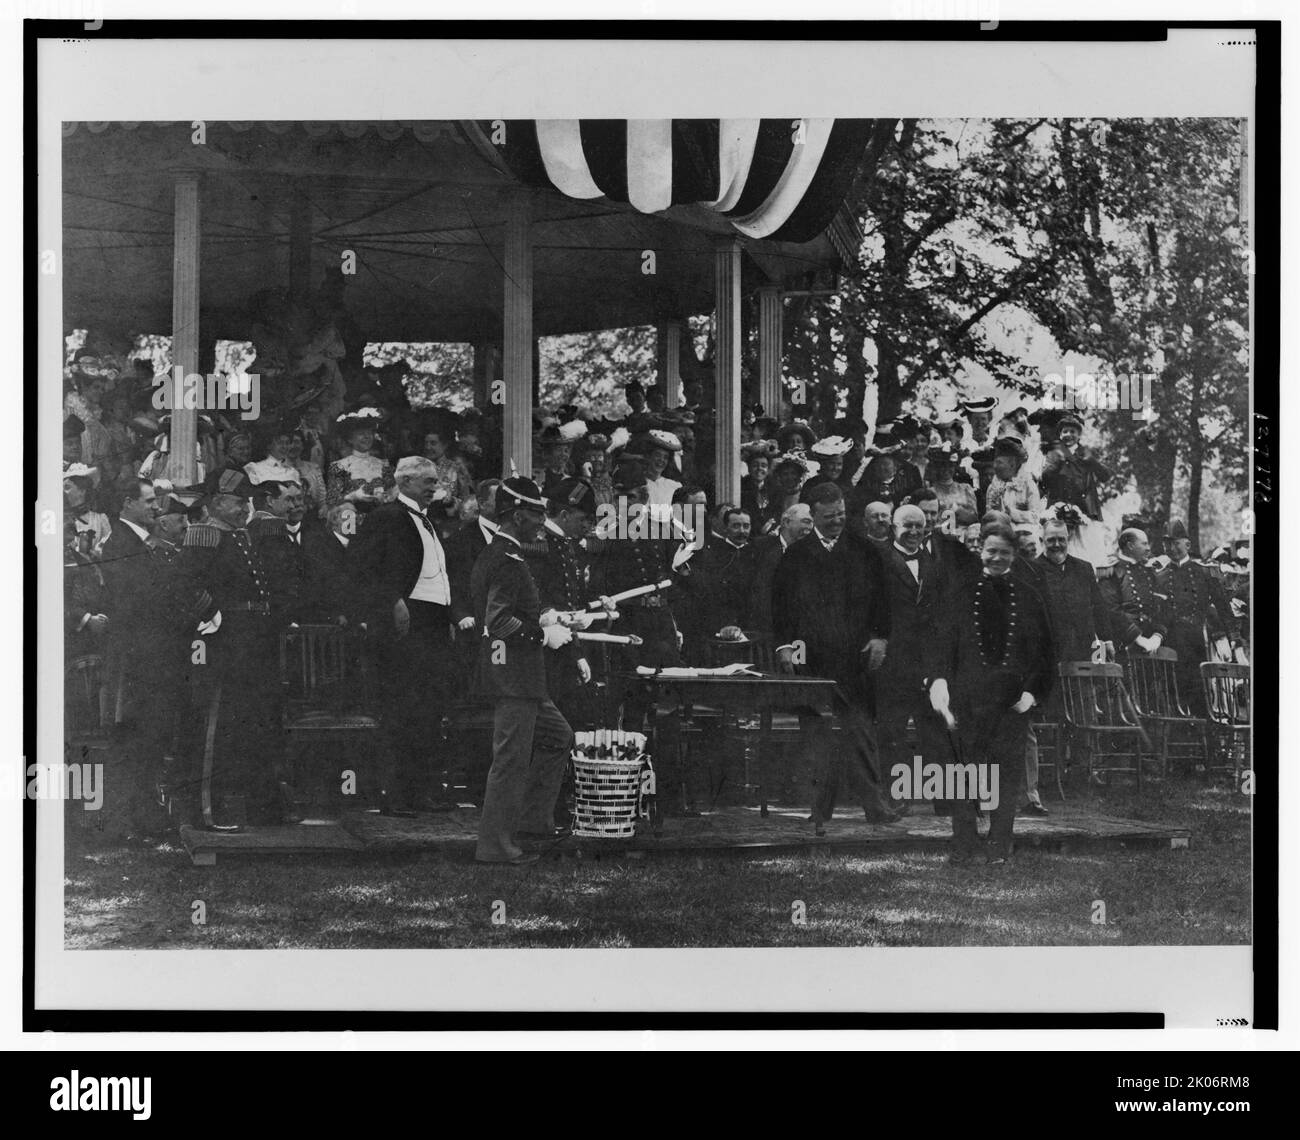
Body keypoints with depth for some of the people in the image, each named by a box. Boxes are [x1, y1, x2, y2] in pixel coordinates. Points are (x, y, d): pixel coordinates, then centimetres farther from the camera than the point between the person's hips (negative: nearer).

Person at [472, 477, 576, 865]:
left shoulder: (491, 556, 14)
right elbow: (498, 622, -27)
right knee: (511, 758, -5)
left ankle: (532, 819, 24)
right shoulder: (508, 562, -18)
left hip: (521, 678, 11)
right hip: (513, 676, -11)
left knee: (558, 738, 20)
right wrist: (544, 634, -17)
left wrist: (544, 623, 18)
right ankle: (494, 844, 0)